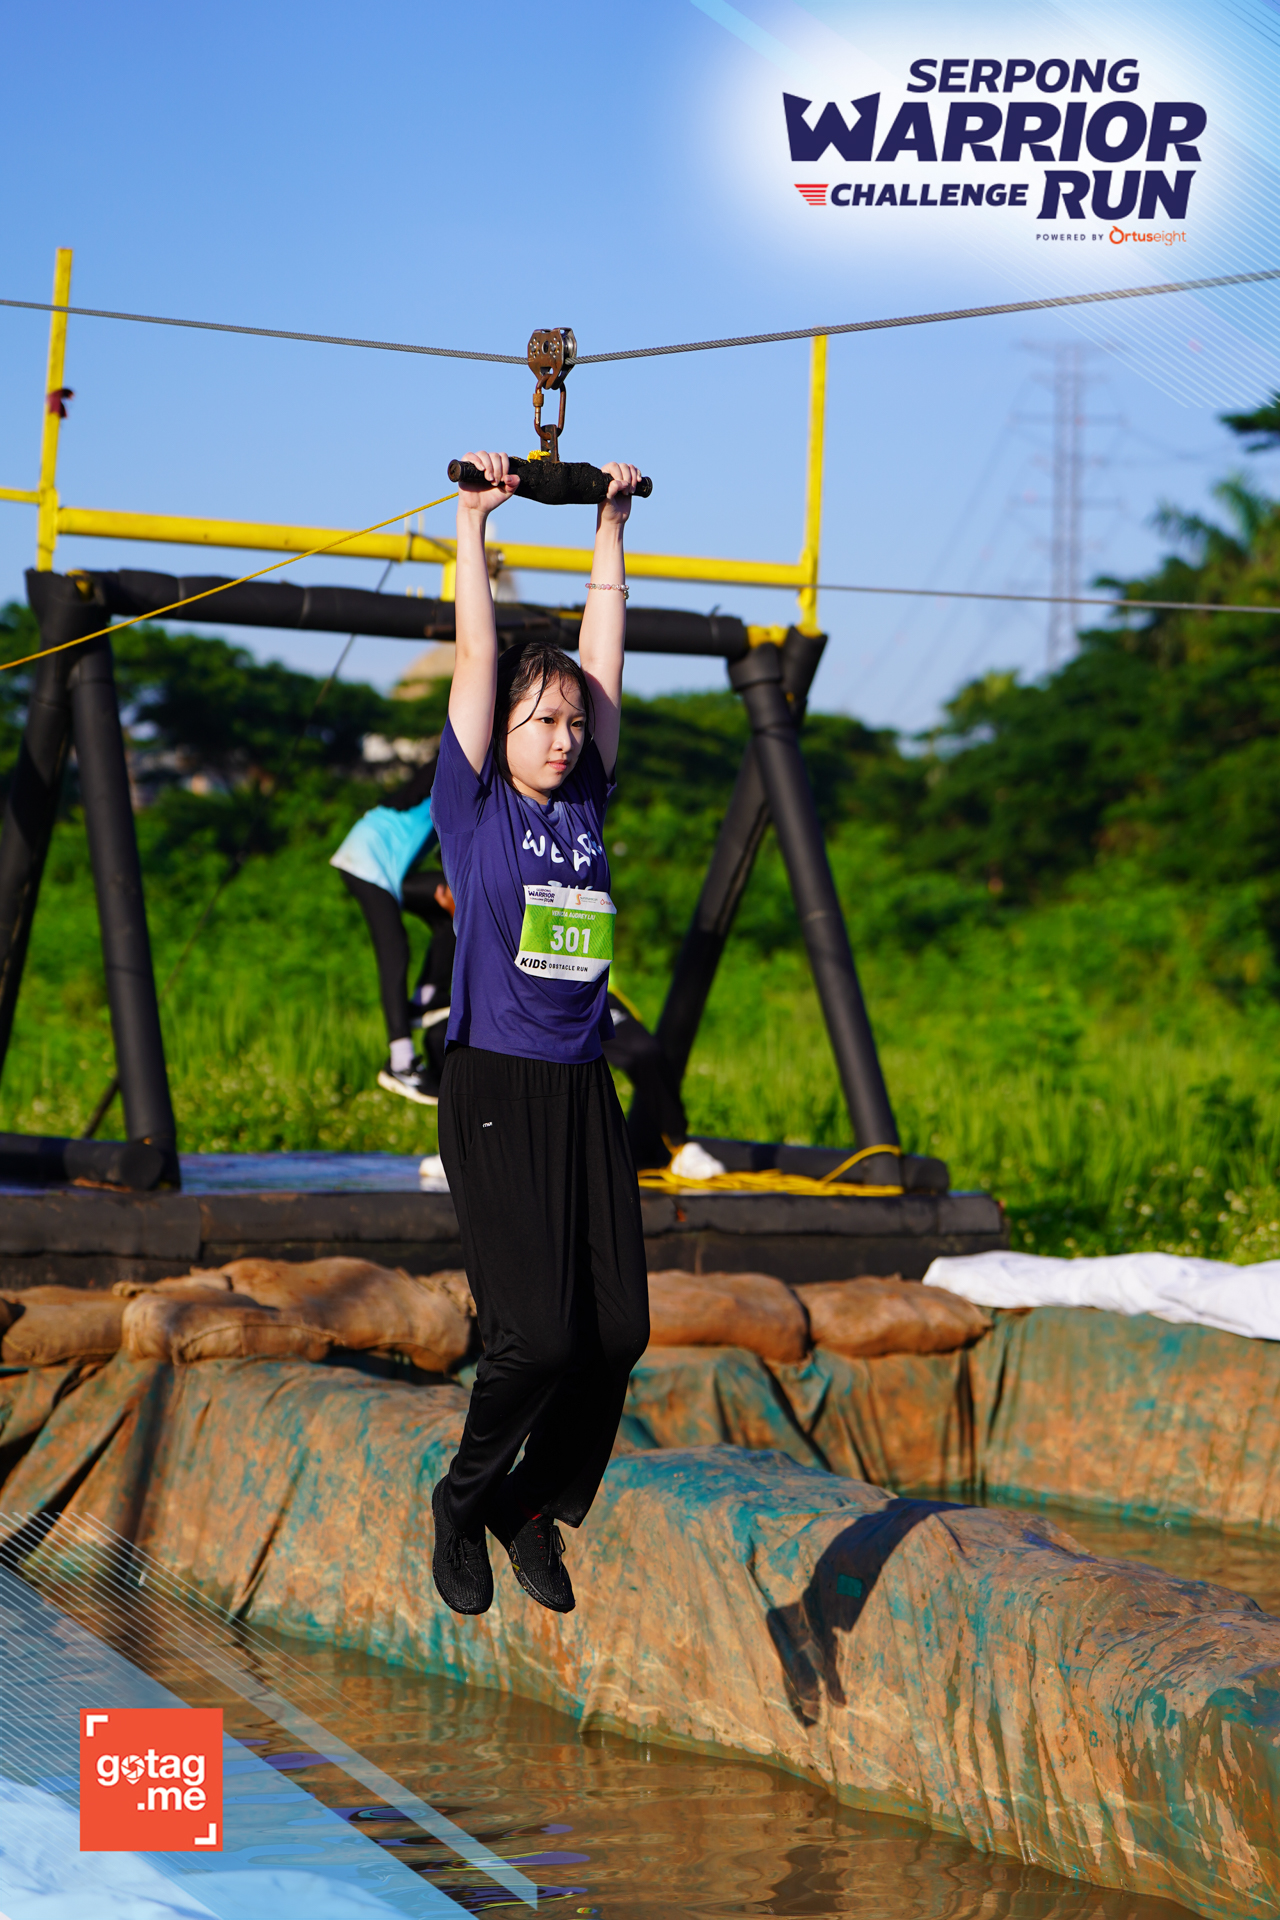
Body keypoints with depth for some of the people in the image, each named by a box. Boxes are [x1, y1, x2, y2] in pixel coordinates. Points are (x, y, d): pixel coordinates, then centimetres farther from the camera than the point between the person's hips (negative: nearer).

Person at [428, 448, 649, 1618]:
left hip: (585, 1093, 5)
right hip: (497, 1091, -5)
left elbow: (602, 658, 15)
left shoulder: (587, 808, 11)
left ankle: (536, 1507, 19)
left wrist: (611, 529, 19)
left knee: (618, 1328, -1)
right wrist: (475, 523, 1)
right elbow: (478, 658, -1)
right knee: (538, 1332, -12)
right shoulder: (473, 807, 0)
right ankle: (465, 1503, 11)